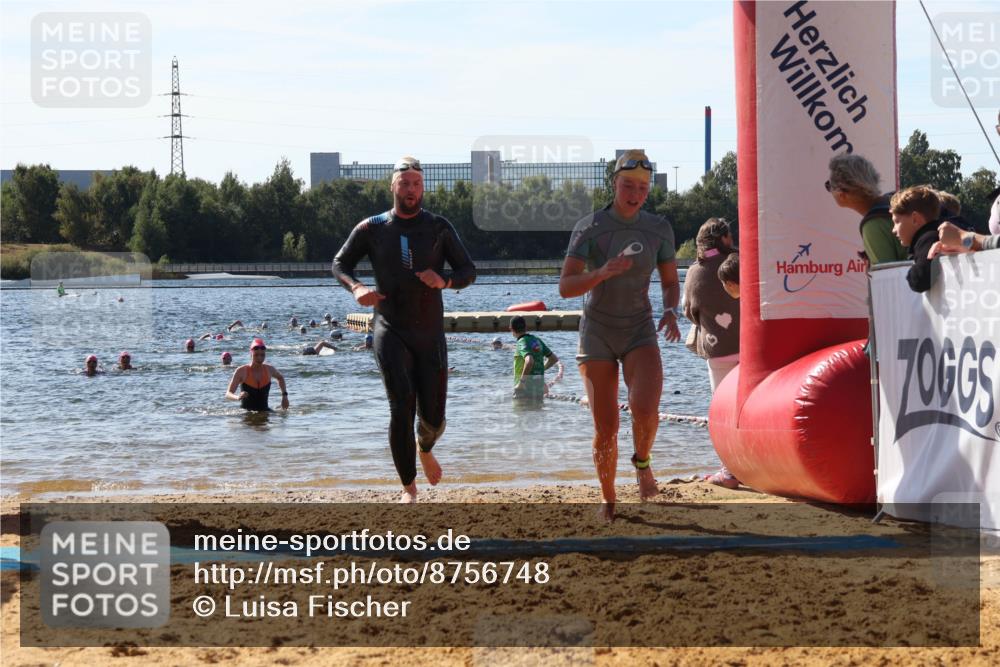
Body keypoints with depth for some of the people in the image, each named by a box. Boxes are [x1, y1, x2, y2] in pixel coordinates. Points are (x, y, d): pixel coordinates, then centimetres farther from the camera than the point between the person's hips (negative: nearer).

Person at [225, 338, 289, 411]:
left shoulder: (269, 370, 3)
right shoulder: (242, 371, -9)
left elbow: (280, 378, 28)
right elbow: (228, 394, -12)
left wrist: (284, 395, 16)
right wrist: (237, 397, -34)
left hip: (264, 411, 3)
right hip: (246, 411, -3)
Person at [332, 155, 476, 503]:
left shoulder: (439, 227, 2)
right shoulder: (371, 229, 2)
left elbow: (468, 271, 4)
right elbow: (340, 263, 12)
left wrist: (445, 280, -19)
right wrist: (355, 288, -10)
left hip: (430, 334, 2)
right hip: (391, 332, -1)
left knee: (433, 417, 5)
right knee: (402, 406, -20)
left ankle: (425, 449, 43)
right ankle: (408, 488, -12)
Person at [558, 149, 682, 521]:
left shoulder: (658, 229, -2)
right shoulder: (588, 228, -11)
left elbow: (670, 282, 8)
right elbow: (565, 287, -16)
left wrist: (671, 312, -14)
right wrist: (602, 272, -34)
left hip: (639, 333, 1)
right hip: (597, 336, -1)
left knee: (645, 409, -26)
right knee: (606, 428, -4)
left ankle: (642, 461, 7)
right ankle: (608, 499, 22)